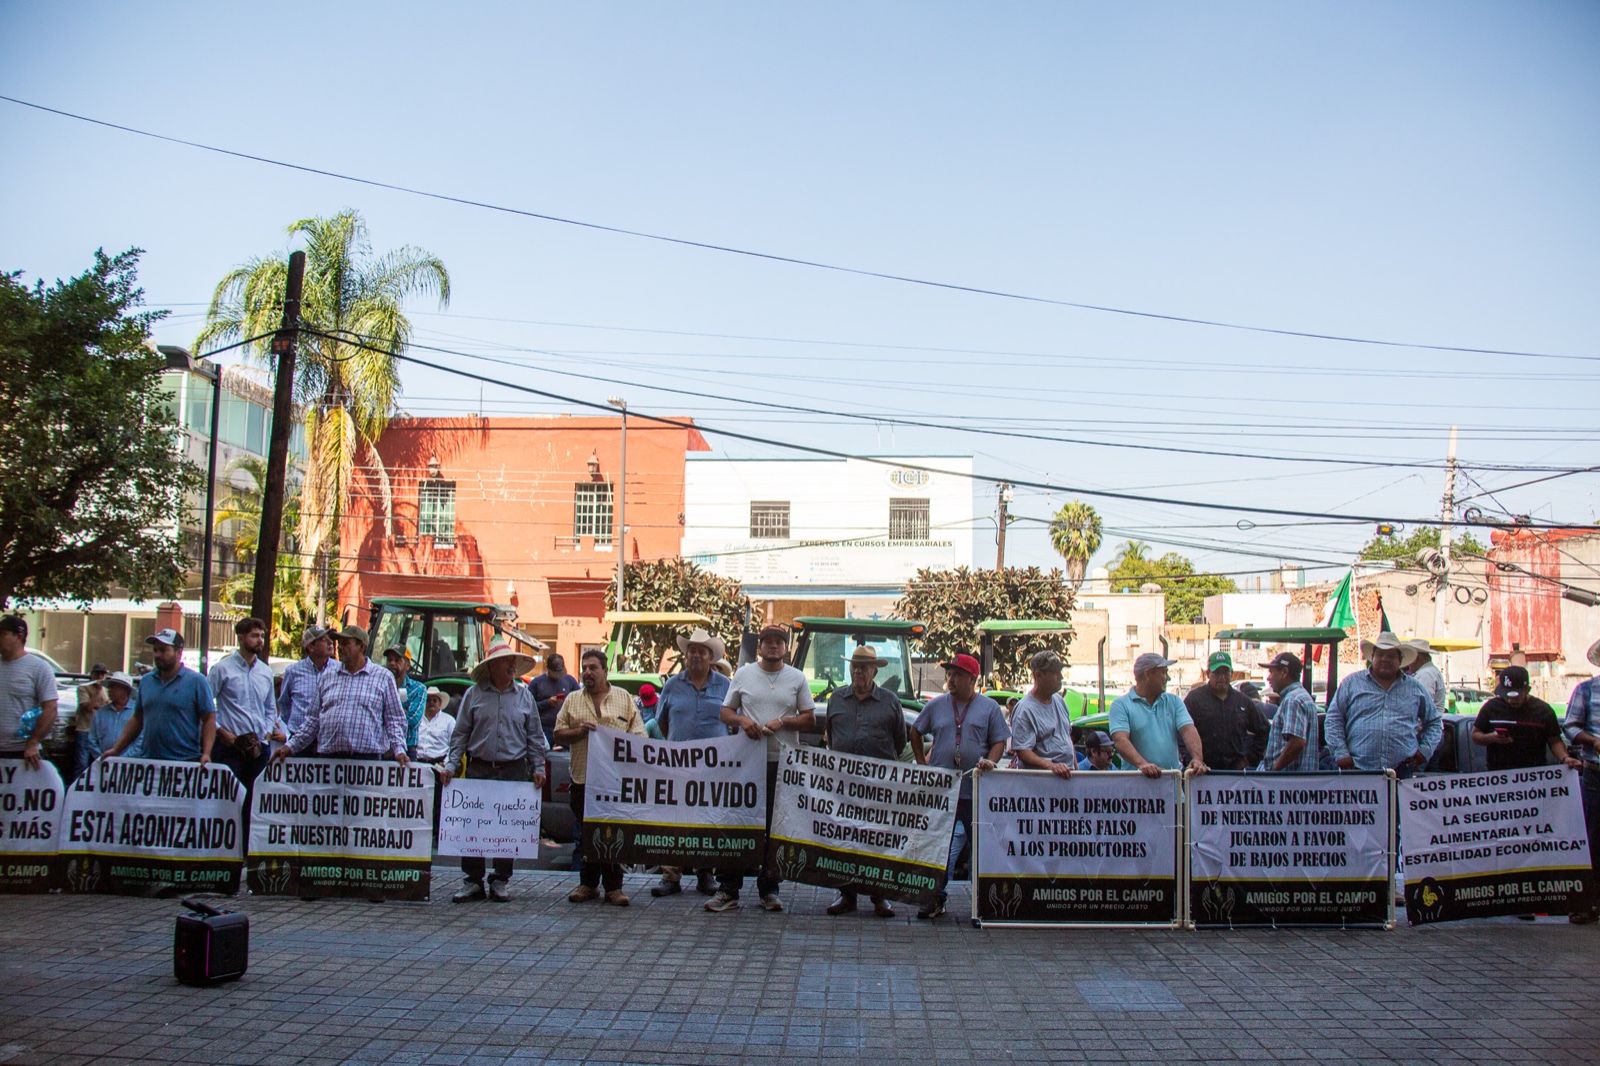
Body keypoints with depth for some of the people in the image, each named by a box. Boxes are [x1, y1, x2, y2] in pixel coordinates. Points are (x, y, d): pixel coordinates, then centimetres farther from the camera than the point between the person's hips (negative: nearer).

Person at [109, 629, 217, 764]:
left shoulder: (196, 681, -3)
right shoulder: (146, 681, 13)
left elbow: (209, 720, -6)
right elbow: (137, 720, 19)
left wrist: (206, 754, -17)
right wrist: (116, 749, 11)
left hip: (185, 762, -5)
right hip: (148, 761, 5)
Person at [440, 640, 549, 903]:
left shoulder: (524, 695, 8)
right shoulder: (474, 694, 5)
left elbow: (535, 736, 11)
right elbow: (460, 733, 6)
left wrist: (538, 768, 3)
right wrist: (451, 764, -4)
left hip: (514, 770, 1)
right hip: (479, 770, -1)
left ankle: (500, 882, 12)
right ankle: (473, 881, 7)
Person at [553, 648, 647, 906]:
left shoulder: (624, 698, 9)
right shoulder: (572, 700, 12)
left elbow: (639, 735, 6)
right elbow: (559, 735, 9)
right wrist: (580, 731, -9)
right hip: (582, 778, 2)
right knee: (585, 834, 7)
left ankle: (613, 886, 6)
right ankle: (587, 883, 18)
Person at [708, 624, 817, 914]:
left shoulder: (797, 678, 8)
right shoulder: (744, 674, 10)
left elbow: (809, 719, 6)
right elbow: (725, 712, 11)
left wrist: (782, 722, -11)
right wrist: (742, 720, -10)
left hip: (783, 762, 0)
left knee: (776, 828, 4)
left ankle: (768, 889, 13)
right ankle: (728, 890, 4)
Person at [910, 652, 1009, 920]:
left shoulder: (989, 707, 4)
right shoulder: (936, 705, 9)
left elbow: (999, 741, 3)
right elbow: (915, 732, 20)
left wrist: (990, 761, -15)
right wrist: (921, 762, 11)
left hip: (976, 791, -2)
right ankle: (934, 898, 14)